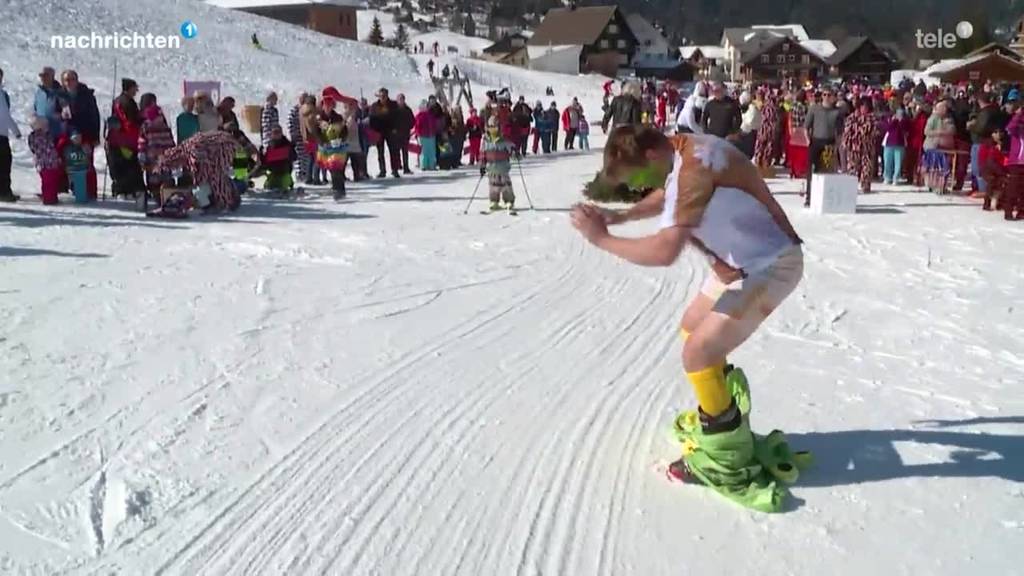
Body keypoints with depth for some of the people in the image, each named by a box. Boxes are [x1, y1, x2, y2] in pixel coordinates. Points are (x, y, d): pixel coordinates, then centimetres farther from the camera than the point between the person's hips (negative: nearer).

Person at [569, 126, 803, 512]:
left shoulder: (694, 169, -30)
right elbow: (668, 196, 20)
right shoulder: (679, 150, -2)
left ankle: (729, 466, 1)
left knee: (698, 354, -13)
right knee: (692, 328, 20)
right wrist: (621, 216, 5)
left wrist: (601, 238, -25)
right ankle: (721, 416, 38)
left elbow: (664, 252, -36)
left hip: (769, 266, -10)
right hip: (744, 258, 10)